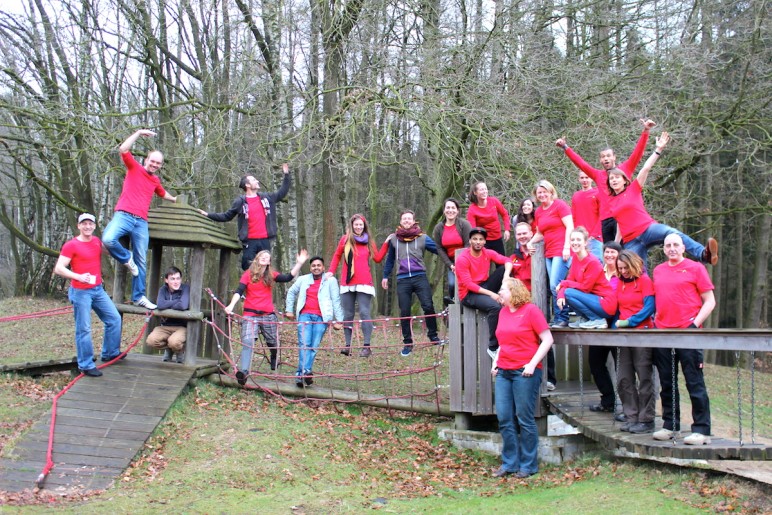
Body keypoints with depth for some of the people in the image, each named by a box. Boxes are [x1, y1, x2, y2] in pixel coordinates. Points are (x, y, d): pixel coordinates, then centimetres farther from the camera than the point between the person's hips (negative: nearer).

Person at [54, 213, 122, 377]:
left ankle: (110, 353, 28)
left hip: (98, 290, 7)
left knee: (114, 319, 12)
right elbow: (58, 269, -17)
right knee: (84, 329, -3)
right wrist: (78, 276, -29)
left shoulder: (97, 241, 8)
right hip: (81, 292, -7)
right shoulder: (71, 245, -12)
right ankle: (86, 365, 6)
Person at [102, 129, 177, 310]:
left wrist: (174, 199, 59)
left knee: (141, 261, 4)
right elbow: (123, 149, -9)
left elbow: (162, 193, 44)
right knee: (108, 239, -33)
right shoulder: (134, 168, 7)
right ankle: (126, 258, -2)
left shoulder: (155, 180, 20)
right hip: (124, 215, -4)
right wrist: (139, 133, -9)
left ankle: (138, 296, 13)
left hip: (141, 222, 5)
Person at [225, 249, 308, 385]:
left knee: (273, 343, 15)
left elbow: (288, 278, -5)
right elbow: (239, 291, -5)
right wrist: (231, 305, -21)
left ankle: (275, 367, 41)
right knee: (247, 342, -21)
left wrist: (299, 264, -15)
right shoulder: (248, 274, 2)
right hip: (251, 315, -3)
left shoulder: (271, 275, 8)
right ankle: (243, 372, -31)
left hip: (268, 315, 3)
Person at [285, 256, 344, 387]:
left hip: (321, 317, -1)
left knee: (314, 346, -7)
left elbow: (336, 301, 6)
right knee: (304, 344, -14)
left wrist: (338, 320, 2)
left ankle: (301, 375, -7)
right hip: (305, 315, 1)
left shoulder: (330, 281, 7)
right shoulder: (303, 280, 14)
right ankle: (306, 372, -22)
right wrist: (289, 310, 22)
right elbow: (291, 292, 27)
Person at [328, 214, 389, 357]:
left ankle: (366, 346, -8)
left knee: (364, 313, -8)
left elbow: (377, 258, 9)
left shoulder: (369, 241, 11)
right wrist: (331, 271, 3)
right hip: (347, 283, 1)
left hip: (364, 283, -1)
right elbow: (337, 256, 13)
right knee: (348, 315, 4)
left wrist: (386, 243, 7)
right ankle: (347, 345, 8)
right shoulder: (345, 239, 7)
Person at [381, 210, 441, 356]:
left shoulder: (422, 238, 4)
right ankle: (407, 343, 12)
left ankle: (433, 335, 7)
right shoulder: (394, 239, 11)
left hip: (419, 277, -2)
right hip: (402, 280, 2)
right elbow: (390, 259, 22)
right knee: (404, 312, 2)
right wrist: (385, 276, 24)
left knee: (428, 306, -12)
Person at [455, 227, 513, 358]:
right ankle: (493, 347, -25)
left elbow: (507, 261, -6)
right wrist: (490, 294, -26)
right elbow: (468, 284, -21)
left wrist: (506, 275, -28)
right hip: (469, 294, -6)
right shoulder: (463, 259, -16)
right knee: (495, 306, -33)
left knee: (504, 269, -12)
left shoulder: (488, 253, 1)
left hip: (485, 286, 6)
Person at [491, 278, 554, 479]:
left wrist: (532, 364, -15)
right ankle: (509, 463, 14)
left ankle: (528, 465, 10)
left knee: (525, 419, -1)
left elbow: (547, 339, -8)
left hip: (525, 372, -6)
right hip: (503, 372, 6)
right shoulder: (503, 312, 14)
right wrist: (496, 361, 11)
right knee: (504, 418, 4)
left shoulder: (531, 310, -5)